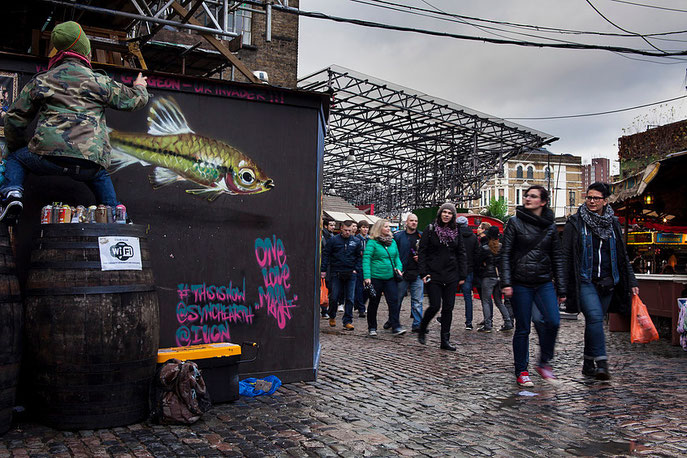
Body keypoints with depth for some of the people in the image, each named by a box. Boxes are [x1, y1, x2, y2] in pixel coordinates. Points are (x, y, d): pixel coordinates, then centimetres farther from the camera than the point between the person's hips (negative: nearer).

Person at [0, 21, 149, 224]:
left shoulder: (40, 81, 14)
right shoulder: (100, 82, 12)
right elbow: (135, 100, 25)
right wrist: (140, 88, 51)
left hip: (48, 156, -1)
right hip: (89, 164, 2)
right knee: (100, 176, 37)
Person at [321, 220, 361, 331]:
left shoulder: (356, 241, 6)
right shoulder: (333, 240, 0)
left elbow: (359, 257, 14)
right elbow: (325, 255, 2)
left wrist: (356, 269, 3)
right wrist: (323, 270, -3)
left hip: (350, 274, 2)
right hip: (336, 273, -1)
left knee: (349, 299, 0)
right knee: (334, 297, 3)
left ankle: (348, 321, 6)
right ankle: (332, 317, 26)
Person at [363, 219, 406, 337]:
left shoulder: (393, 242, 11)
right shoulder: (372, 242, -7)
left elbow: (397, 257, 19)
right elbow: (366, 259, -11)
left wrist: (398, 267, 1)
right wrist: (367, 277, -18)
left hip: (390, 277, 4)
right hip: (376, 277, -4)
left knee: (394, 301, -6)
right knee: (374, 303, 7)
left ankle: (396, 327, -3)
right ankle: (372, 328, 20)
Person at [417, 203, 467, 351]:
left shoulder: (456, 231, 8)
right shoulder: (430, 229, -1)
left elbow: (461, 254, 11)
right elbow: (422, 252, -2)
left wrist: (462, 275, 6)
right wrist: (423, 272, -9)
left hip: (451, 275, 3)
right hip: (433, 274, -3)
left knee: (448, 308, 4)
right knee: (435, 306, -7)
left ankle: (445, 341, 12)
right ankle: (422, 330, 20)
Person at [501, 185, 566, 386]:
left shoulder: (550, 226, 9)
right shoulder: (515, 222, 0)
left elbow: (557, 258, 12)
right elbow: (505, 254, -3)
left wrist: (561, 288, 9)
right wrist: (506, 282, -13)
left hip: (544, 282, 3)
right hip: (521, 283, -3)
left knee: (553, 322, -12)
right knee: (523, 329, 1)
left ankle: (544, 363, 10)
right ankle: (521, 371, 15)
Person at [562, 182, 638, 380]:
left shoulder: (613, 224, 12)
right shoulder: (575, 223, 0)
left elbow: (622, 256, 18)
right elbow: (566, 256, -2)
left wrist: (631, 282, 13)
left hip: (607, 282, 4)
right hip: (585, 281, -4)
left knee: (595, 321, 8)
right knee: (595, 317, -20)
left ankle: (588, 364, 17)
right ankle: (601, 362, -19)